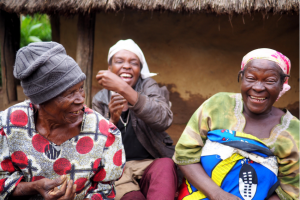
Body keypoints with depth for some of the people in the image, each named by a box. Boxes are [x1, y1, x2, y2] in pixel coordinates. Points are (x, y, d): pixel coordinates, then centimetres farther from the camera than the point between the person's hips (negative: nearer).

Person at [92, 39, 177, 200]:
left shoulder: (148, 87, 4)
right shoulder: (100, 100, 9)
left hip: (152, 164, 0)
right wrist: (112, 120, -18)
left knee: (165, 166, -35)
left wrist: (123, 89, -28)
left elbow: (164, 120, -19)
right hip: (117, 169, 1)